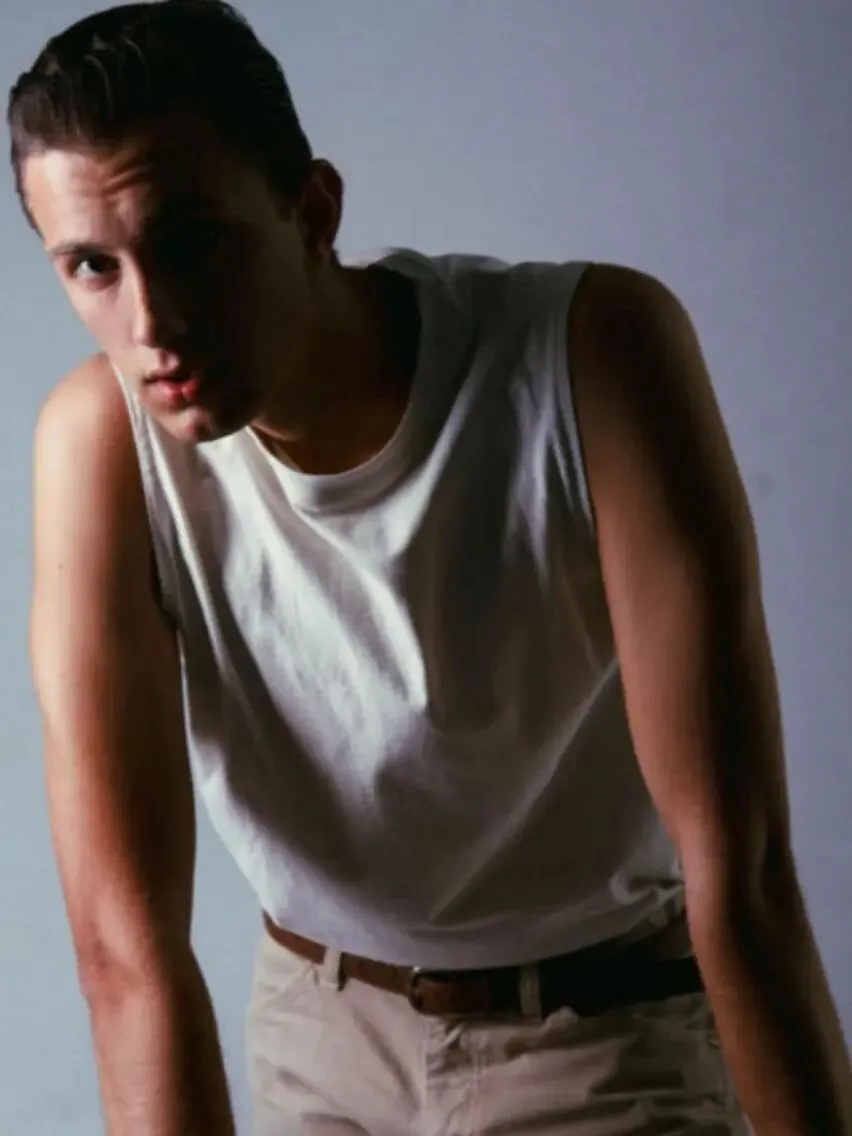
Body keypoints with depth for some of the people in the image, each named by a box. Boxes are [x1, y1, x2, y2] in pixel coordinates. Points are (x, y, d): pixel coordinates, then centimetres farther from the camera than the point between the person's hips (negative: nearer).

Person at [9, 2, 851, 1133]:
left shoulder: (595, 349, -26)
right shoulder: (99, 437, -20)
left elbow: (739, 865, -28)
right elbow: (127, 937, -23)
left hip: (613, 1034, -2)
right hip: (320, 1024, 2)